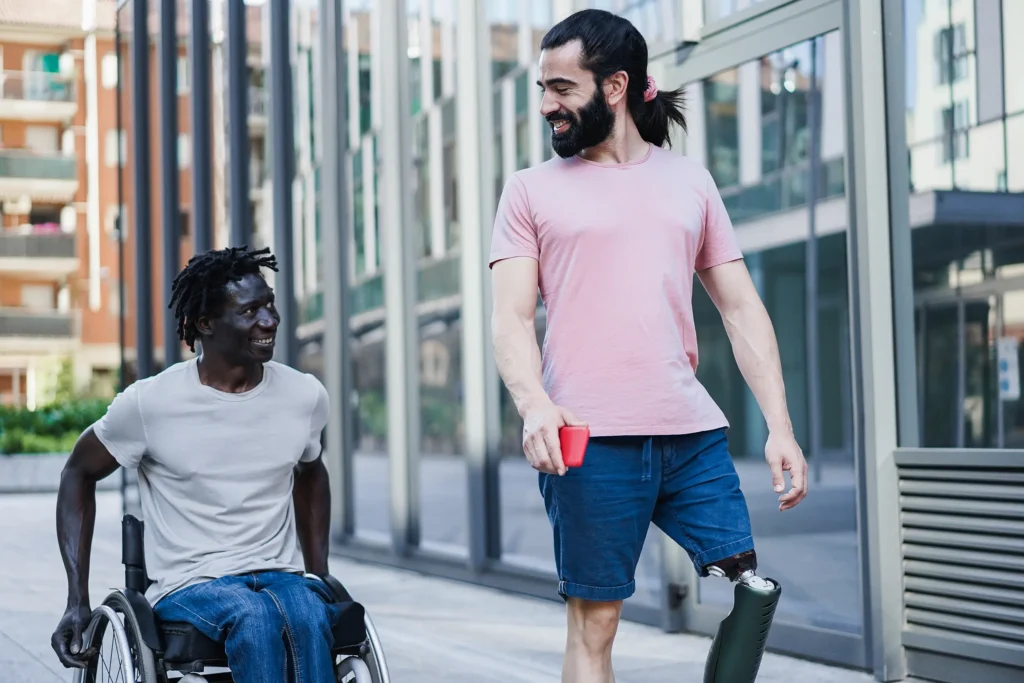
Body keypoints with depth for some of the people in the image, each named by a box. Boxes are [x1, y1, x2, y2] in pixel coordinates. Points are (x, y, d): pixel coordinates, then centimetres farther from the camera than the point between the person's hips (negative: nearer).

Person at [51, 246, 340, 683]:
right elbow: (79, 473, 8)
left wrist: (320, 578, 18)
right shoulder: (151, 402, -7)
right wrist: (77, 603, 2)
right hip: (188, 587, -2)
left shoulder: (305, 396, 4)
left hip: (283, 577, 3)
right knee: (254, 618, -37)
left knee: (310, 618, -34)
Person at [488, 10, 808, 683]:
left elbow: (742, 308, 13)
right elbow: (511, 320, 0)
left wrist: (780, 425, 3)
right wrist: (534, 402, -20)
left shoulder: (690, 181, 15)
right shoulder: (532, 189, 9)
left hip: (692, 431, 3)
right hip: (589, 439, -2)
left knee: (752, 594, 0)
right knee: (593, 622, 0)